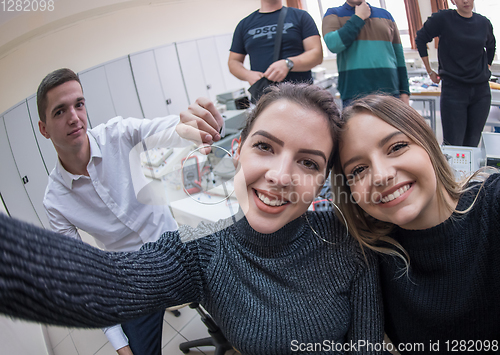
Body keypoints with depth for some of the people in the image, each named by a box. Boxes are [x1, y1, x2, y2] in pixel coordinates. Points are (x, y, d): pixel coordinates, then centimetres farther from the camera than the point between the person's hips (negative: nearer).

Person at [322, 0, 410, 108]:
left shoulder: (385, 15, 18)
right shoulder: (333, 13, 9)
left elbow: (399, 55, 16)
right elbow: (333, 45, -12)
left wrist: (405, 92, 10)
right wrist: (359, 17, -2)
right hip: (354, 96, -3)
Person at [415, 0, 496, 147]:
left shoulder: (484, 23, 7)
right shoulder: (443, 18, -5)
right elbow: (420, 39, 4)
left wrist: (486, 67, 20)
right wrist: (430, 71, 4)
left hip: (481, 91, 4)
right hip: (453, 89, -4)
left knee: (472, 144, 7)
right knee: (453, 144, -6)